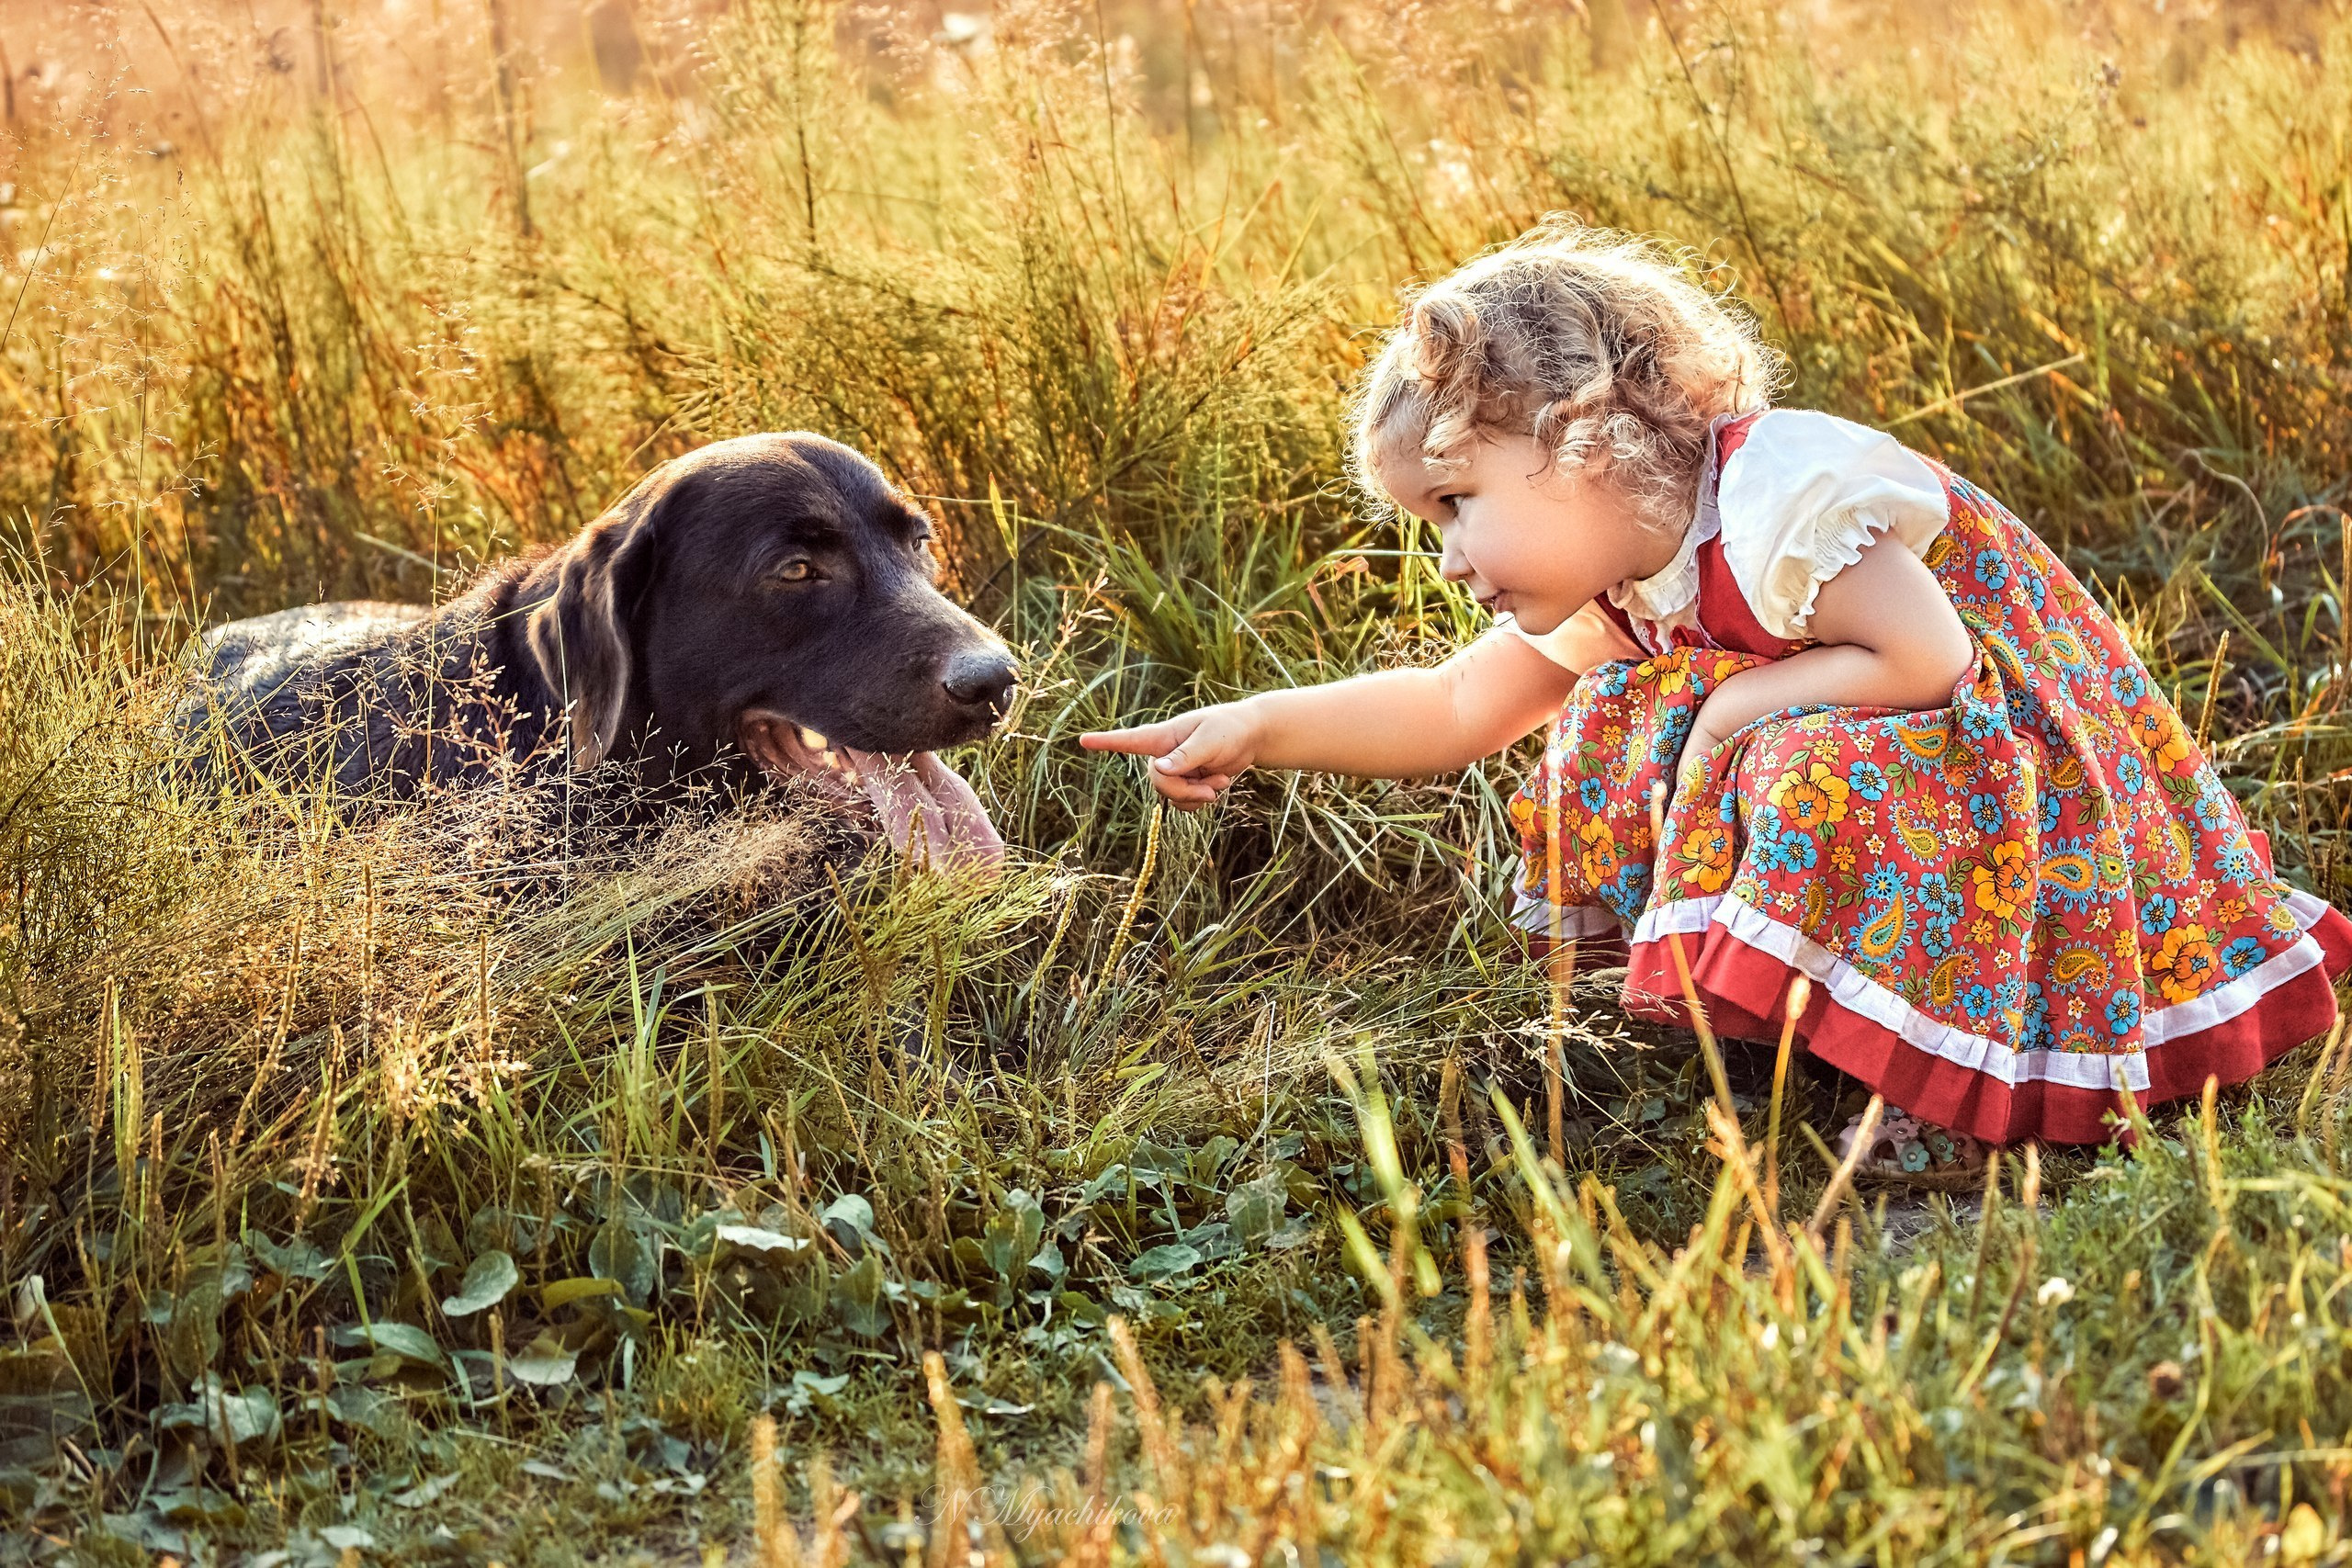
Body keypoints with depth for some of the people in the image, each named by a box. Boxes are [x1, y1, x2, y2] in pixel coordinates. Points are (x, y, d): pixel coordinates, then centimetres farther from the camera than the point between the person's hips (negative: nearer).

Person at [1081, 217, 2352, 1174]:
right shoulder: (1609, 584, 0)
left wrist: (1744, 704, -22)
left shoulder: (1779, 500, -29)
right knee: (1615, 751, 4)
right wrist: (1259, 728, -1)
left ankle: (1942, 1111, -23)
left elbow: (1922, 662, -33)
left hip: (2012, 747, -9)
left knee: (1831, 779, -35)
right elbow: (1456, 711, 7)